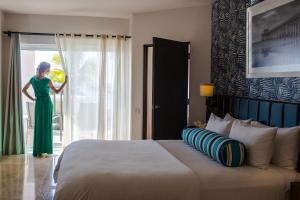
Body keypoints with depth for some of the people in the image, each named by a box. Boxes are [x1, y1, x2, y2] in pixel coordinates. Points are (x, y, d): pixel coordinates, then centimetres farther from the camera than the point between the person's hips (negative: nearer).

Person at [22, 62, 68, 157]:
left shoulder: (33, 79, 3)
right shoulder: (47, 81, -13)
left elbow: (24, 90, 7)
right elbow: (57, 91, -4)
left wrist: (32, 98, 9)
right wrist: (65, 82, -1)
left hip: (38, 103, 5)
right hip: (47, 103, -5)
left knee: (38, 125, 10)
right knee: (46, 126, 2)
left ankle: (37, 151, 12)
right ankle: (43, 151, 4)